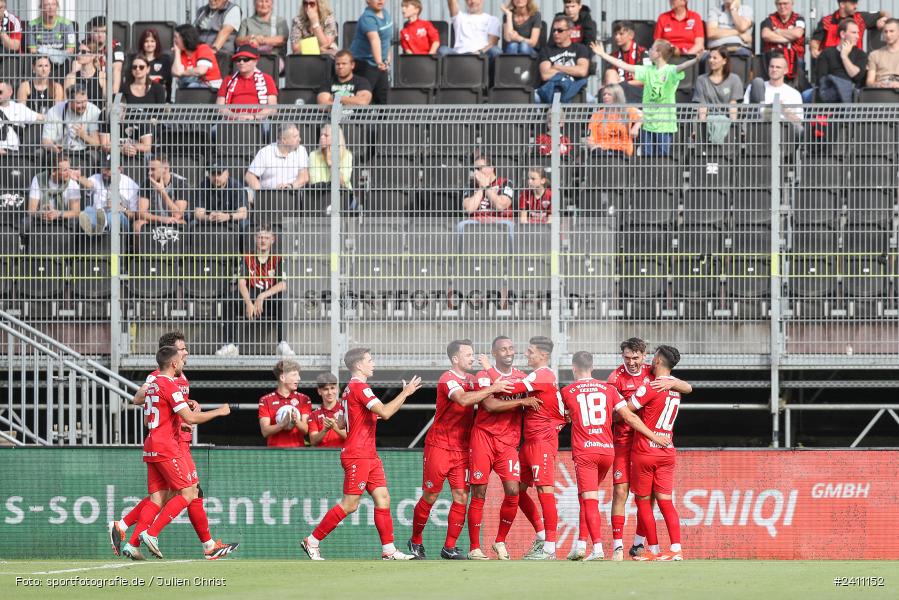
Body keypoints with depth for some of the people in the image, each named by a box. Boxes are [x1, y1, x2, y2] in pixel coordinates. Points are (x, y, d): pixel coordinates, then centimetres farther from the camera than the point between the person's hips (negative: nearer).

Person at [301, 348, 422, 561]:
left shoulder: (352, 388, 17)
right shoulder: (359, 387, -14)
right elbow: (385, 413, -24)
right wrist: (405, 393, -15)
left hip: (369, 455, 10)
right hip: (357, 455, -10)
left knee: (383, 499, 3)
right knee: (350, 504, -7)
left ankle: (388, 550, 2)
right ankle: (312, 541, 0)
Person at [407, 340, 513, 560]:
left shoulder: (472, 380, 11)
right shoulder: (448, 380, -14)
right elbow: (463, 399, -32)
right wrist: (492, 389, -33)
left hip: (462, 449, 6)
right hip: (439, 445, -6)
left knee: (461, 497, -3)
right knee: (430, 497, 2)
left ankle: (450, 547, 4)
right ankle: (415, 541, 19)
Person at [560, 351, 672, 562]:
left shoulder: (566, 392, 4)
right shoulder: (608, 389, 8)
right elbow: (629, 417, 4)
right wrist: (654, 436, 9)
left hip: (584, 452, -3)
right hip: (607, 450, 3)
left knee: (589, 500, -7)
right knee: (586, 497, 18)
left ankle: (598, 548, -21)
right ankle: (581, 544, 17)